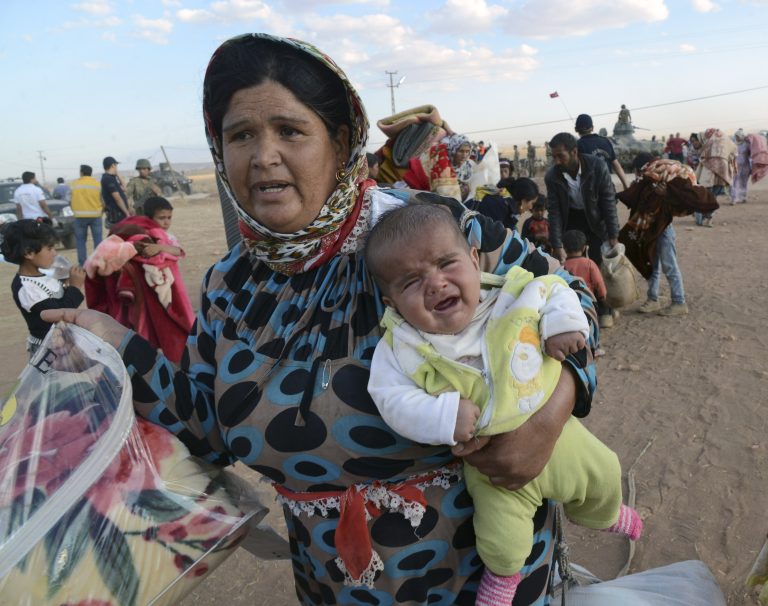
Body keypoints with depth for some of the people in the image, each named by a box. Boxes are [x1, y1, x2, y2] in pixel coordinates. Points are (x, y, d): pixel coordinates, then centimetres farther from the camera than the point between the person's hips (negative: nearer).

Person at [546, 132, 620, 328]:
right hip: (571, 219, 2)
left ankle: (604, 310, 13)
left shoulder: (597, 166, -25)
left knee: (600, 264, -1)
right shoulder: (552, 176, -20)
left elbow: (608, 200, -18)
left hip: (596, 218, -1)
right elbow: (554, 212, -16)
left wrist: (613, 235, -19)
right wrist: (557, 246, -21)